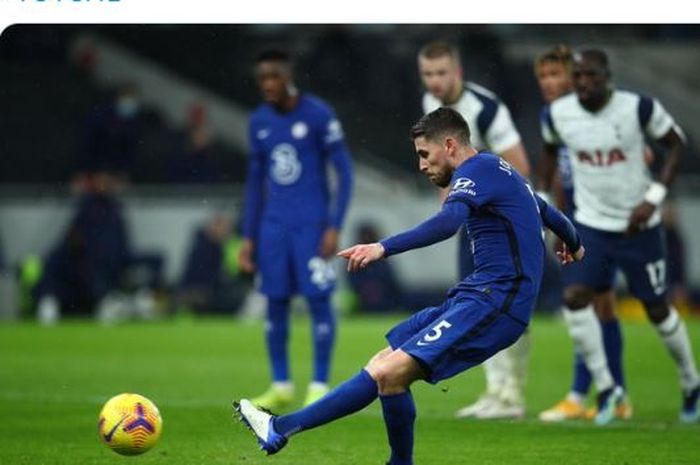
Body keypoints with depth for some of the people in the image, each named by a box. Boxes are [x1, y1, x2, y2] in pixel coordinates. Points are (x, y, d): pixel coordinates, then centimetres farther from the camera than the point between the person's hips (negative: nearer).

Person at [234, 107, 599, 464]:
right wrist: (574, 245, 61)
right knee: (383, 367, 2)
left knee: (390, 372, -22)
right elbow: (549, 214, 40)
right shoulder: (500, 171, 23)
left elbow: (448, 222, -28)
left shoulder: (477, 170, -7)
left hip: (494, 302, -11)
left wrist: (384, 247, -39)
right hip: (478, 297, 11)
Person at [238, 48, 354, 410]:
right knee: (275, 302, 3)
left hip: (311, 223, -5)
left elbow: (344, 172, -6)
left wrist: (334, 227, -12)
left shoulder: (318, 115, -7)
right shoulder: (259, 122, 9)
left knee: (318, 300, -6)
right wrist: (248, 237, 13)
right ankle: (281, 386, 12)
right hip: (273, 225, 5)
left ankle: (319, 387, 1)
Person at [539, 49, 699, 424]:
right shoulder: (558, 114, -9)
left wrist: (653, 198, -15)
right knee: (574, 298, -17)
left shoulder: (639, 108, -18)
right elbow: (550, 151, 12)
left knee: (658, 310, 7)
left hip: (638, 226, -2)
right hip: (591, 226, 2)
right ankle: (606, 388, -5)